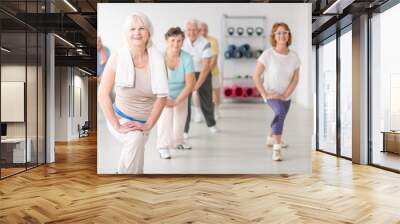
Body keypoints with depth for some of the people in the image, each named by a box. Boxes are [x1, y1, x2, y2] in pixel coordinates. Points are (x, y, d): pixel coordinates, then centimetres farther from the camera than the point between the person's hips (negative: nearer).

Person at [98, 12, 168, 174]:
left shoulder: (157, 61, -9)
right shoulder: (117, 59, -14)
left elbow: (162, 97, -7)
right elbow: (103, 95, -13)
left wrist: (148, 125, -10)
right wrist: (117, 126, -17)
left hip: (144, 123, 3)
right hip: (120, 118, -3)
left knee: (135, 163, 4)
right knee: (136, 138, -30)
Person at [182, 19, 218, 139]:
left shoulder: (205, 44, -22)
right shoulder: (182, 42, -11)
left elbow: (206, 67, -24)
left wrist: (197, 85, -29)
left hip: (203, 74, -1)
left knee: (207, 102, 10)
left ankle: (211, 124, 37)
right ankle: (184, 130, 2)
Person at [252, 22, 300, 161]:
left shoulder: (294, 56, -5)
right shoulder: (268, 54, -16)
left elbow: (295, 79, -1)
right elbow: (256, 76, -15)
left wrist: (285, 95, -11)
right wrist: (265, 94, -19)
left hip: (285, 96, 5)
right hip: (270, 94, -5)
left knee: (279, 116, 23)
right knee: (281, 112, -32)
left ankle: (271, 138, 54)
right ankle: (276, 148, -26)